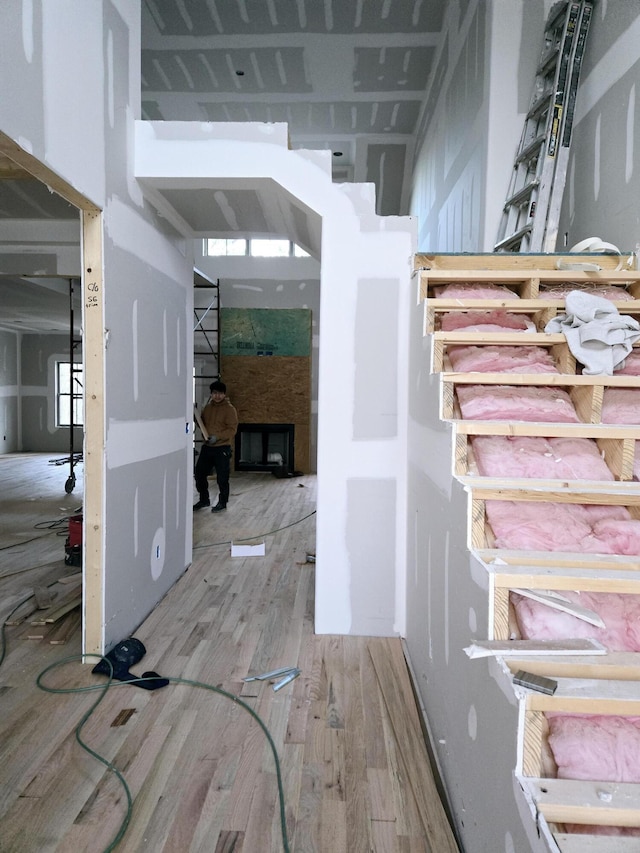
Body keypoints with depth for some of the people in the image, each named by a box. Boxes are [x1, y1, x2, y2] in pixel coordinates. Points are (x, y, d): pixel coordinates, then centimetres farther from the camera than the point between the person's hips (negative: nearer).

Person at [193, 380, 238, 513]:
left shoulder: (230, 409, -9)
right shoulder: (208, 407, 11)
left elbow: (232, 429, -14)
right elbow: (202, 423, 21)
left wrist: (217, 437, -25)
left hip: (222, 448, -6)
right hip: (207, 447, 7)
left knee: (222, 477, 1)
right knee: (199, 473, 11)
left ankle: (222, 503, 17)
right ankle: (204, 499, 28)